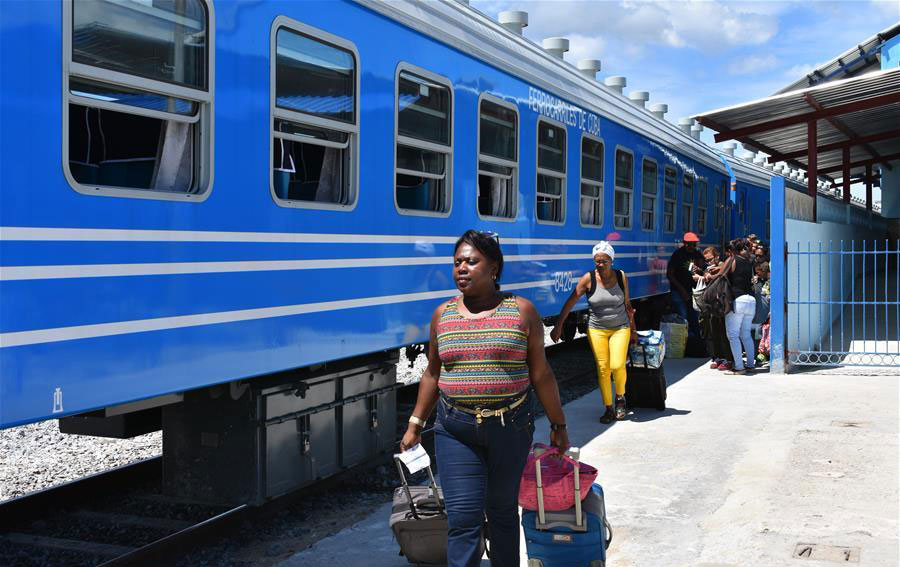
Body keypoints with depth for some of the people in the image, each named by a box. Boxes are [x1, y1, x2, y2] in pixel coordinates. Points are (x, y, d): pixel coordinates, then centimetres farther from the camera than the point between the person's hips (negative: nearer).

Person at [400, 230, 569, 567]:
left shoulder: (521, 311, -2)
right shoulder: (443, 315, 6)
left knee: (502, 511, 13)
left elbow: (541, 374, 0)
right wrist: (415, 425, 12)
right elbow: (432, 374, 13)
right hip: (455, 430, 1)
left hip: (511, 427, -1)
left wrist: (558, 426, 3)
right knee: (462, 519, -5)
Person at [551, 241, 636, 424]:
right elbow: (570, 302, -7)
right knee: (602, 369, -1)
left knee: (617, 365, -14)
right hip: (597, 330, 0)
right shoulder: (589, 279, -9)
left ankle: (620, 397, 15)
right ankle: (609, 409, 12)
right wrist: (558, 326, -11)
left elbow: (627, 304, 8)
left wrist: (633, 330, 12)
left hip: (620, 328, 0)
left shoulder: (621, 277, -2)